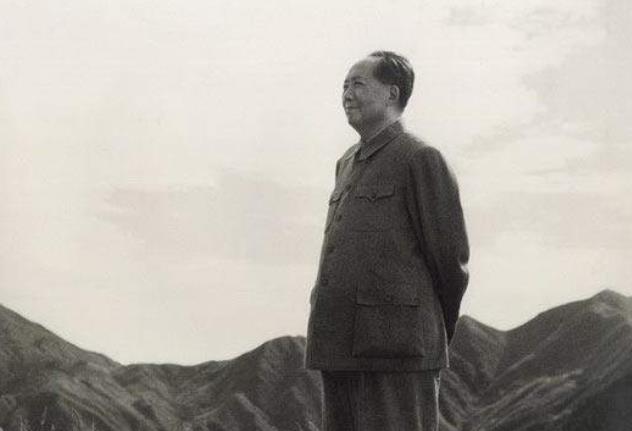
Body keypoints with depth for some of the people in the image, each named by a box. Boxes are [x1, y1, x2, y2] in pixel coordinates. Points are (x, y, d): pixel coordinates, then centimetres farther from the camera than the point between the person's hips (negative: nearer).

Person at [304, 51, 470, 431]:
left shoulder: (421, 159, -4)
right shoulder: (348, 164, 20)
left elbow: (451, 257, -4)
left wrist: (434, 335, 6)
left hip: (397, 349, -8)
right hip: (340, 348, 8)